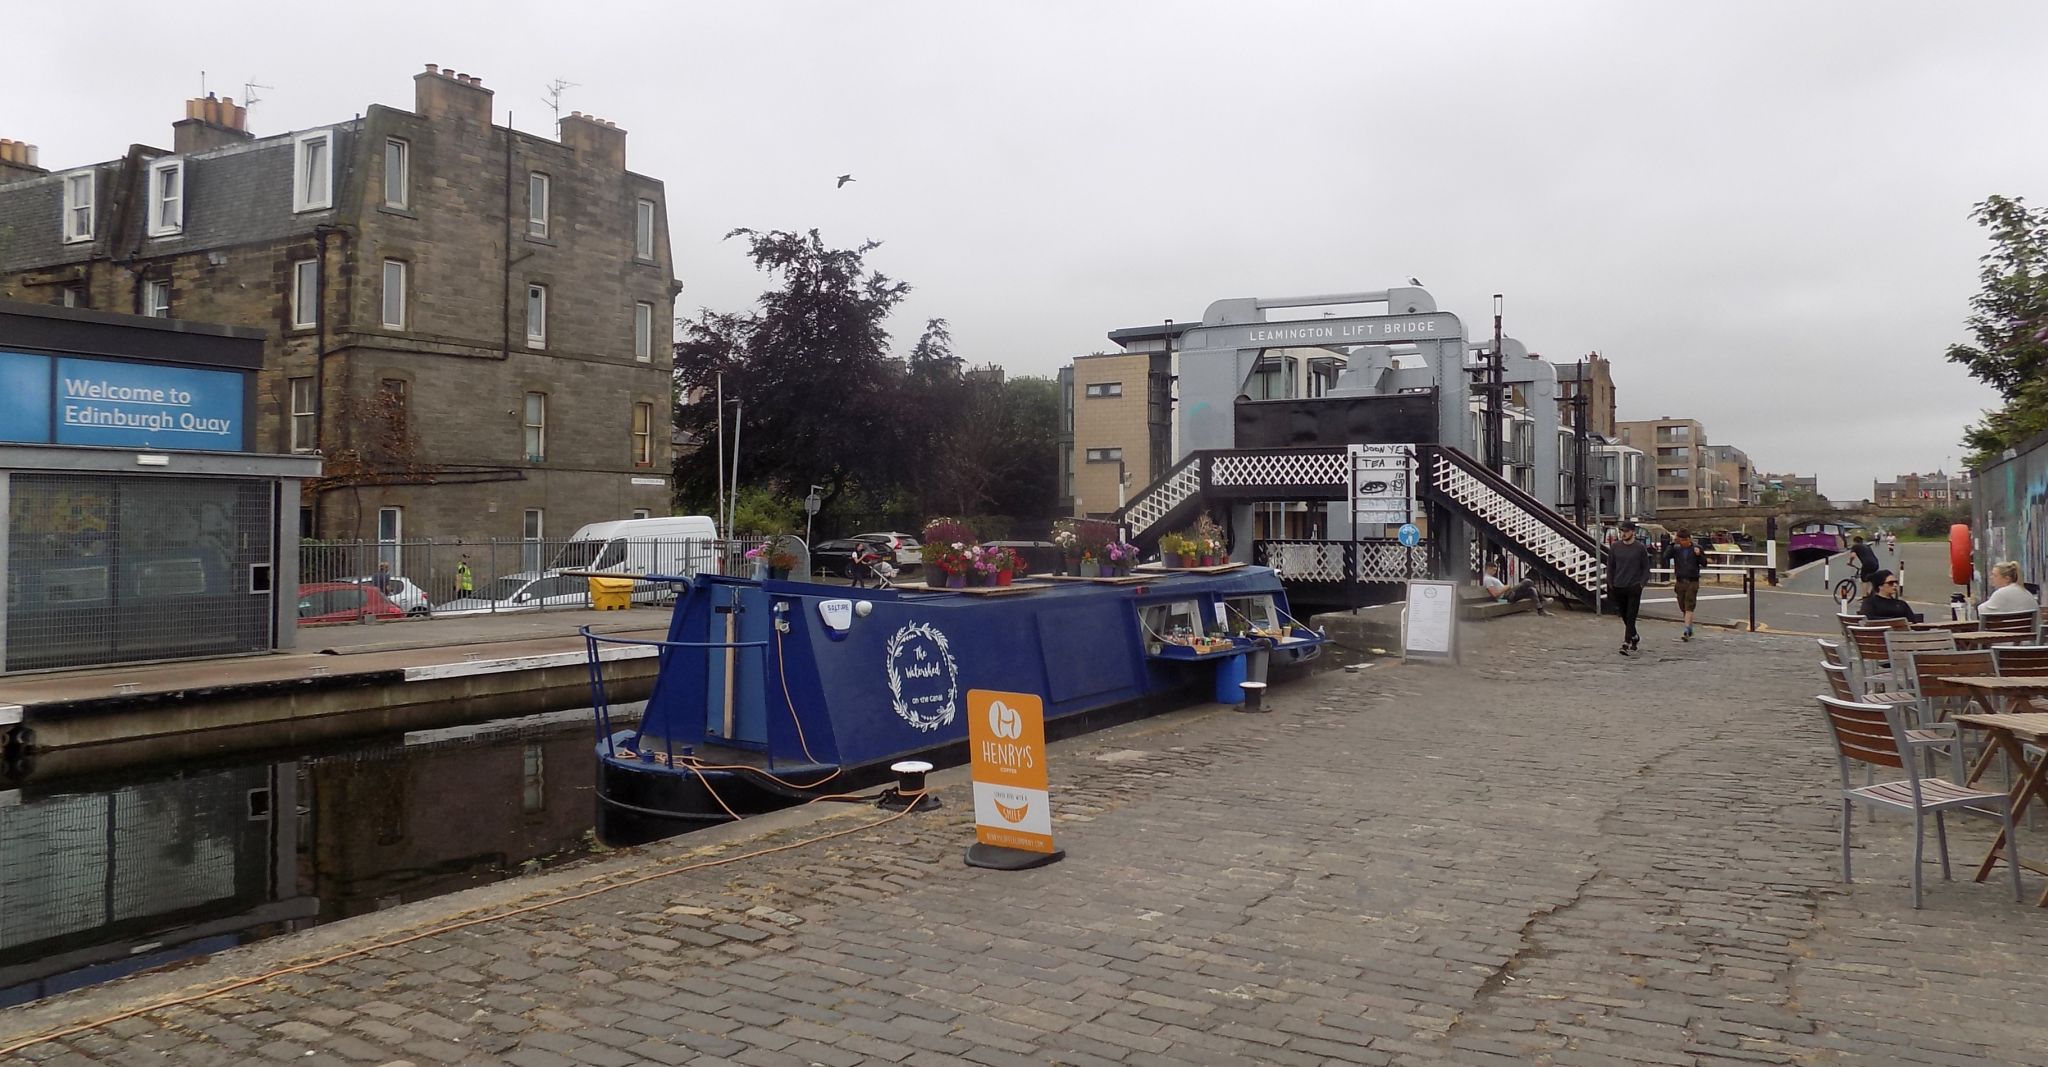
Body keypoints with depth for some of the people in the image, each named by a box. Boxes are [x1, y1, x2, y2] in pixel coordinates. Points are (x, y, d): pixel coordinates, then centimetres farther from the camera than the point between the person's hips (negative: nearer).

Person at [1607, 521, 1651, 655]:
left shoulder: (1640, 548, -3)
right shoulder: (1614, 547, 4)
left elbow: (1646, 568, 2)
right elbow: (1610, 567, 10)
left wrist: (1642, 583, -8)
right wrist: (1610, 584, 4)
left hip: (1634, 588, -3)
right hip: (1618, 588, 3)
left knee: (1631, 617, -8)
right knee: (1625, 617, 11)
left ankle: (1627, 644, -10)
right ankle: (1635, 638, 31)